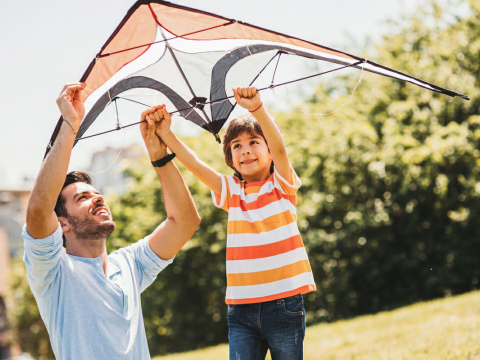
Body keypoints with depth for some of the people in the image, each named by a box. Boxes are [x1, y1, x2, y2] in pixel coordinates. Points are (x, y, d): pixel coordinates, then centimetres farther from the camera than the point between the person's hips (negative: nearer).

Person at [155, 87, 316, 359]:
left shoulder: (281, 185, 2)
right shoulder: (231, 192, 11)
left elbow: (279, 147, -16)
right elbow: (194, 164, 2)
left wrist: (256, 108, -31)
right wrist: (166, 134, -11)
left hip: (284, 304, -2)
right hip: (241, 308, 3)